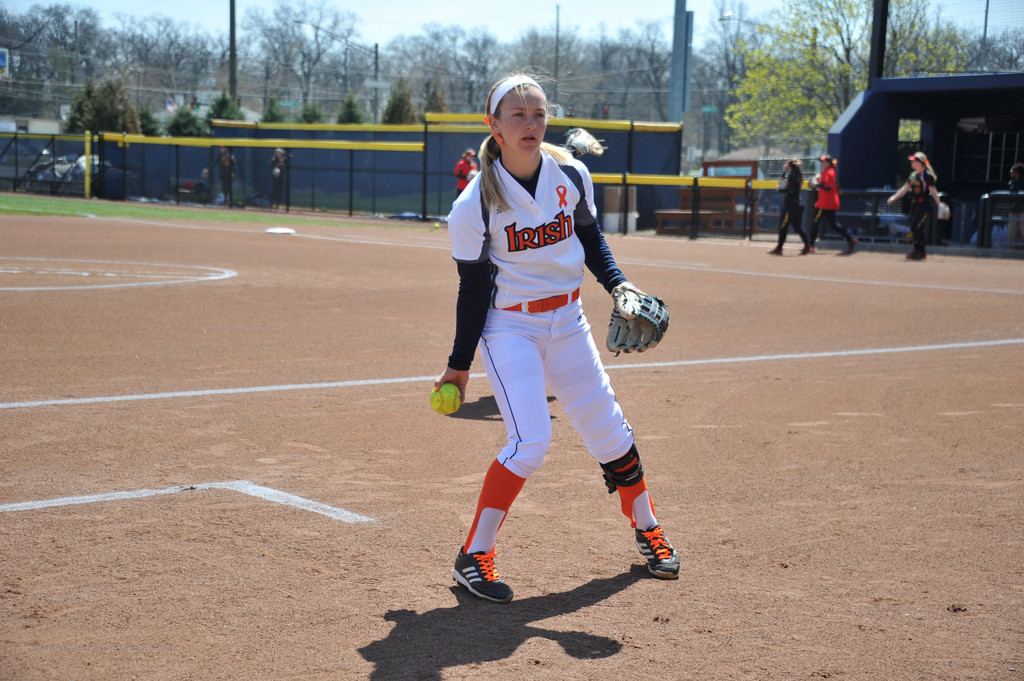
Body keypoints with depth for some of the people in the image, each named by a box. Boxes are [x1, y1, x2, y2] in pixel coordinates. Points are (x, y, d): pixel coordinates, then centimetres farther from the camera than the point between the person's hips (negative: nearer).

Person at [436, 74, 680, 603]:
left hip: (567, 320, 4)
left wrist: (617, 284, -5)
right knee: (530, 441, -18)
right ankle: (473, 555, -3)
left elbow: (591, 239, 11)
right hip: (507, 326, -4)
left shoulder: (571, 175, -5)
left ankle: (646, 529, 32)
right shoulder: (475, 203, -16)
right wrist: (459, 364, -5)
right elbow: (473, 287, -9)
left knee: (608, 430, 9)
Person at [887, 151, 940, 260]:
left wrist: (939, 204, -19)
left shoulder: (927, 175, -11)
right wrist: (894, 197, 15)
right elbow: (905, 188, 19)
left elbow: (933, 191, -13)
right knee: (916, 229, 8)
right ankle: (920, 253, 15)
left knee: (915, 227, -15)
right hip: (914, 204, 8)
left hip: (924, 205, -8)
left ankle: (917, 251, -8)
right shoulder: (913, 174, 13)